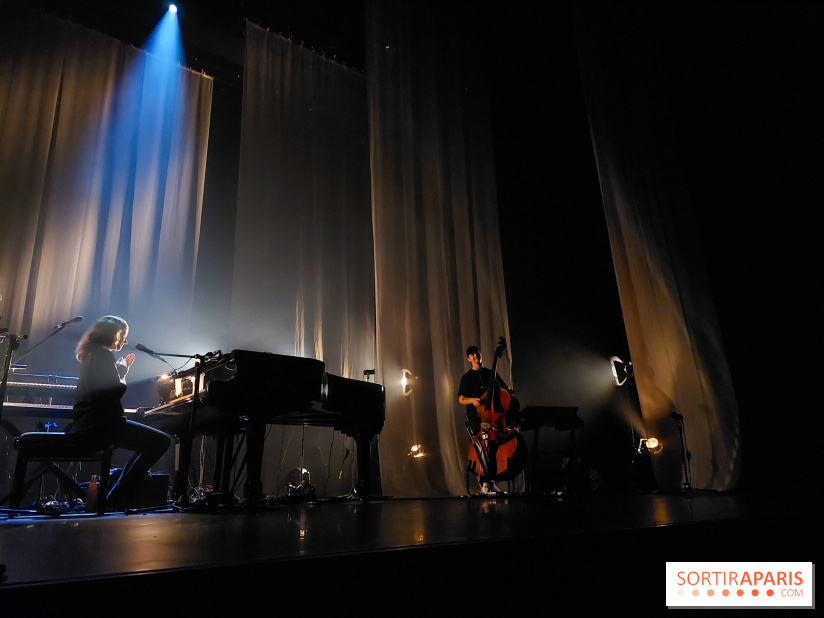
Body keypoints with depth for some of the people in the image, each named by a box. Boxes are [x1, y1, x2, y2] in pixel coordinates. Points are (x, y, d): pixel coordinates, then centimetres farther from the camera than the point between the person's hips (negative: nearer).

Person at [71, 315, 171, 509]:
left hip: (88, 423, 11)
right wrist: (122, 371, 0)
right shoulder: (103, 354, -11)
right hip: (100, 424, -11)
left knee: (149, 441, 24)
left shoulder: (93, 353, 20)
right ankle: (118, 498, -9)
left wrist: (122, 367, 20)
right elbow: (117, 390, -17)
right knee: (161, 441, -16)